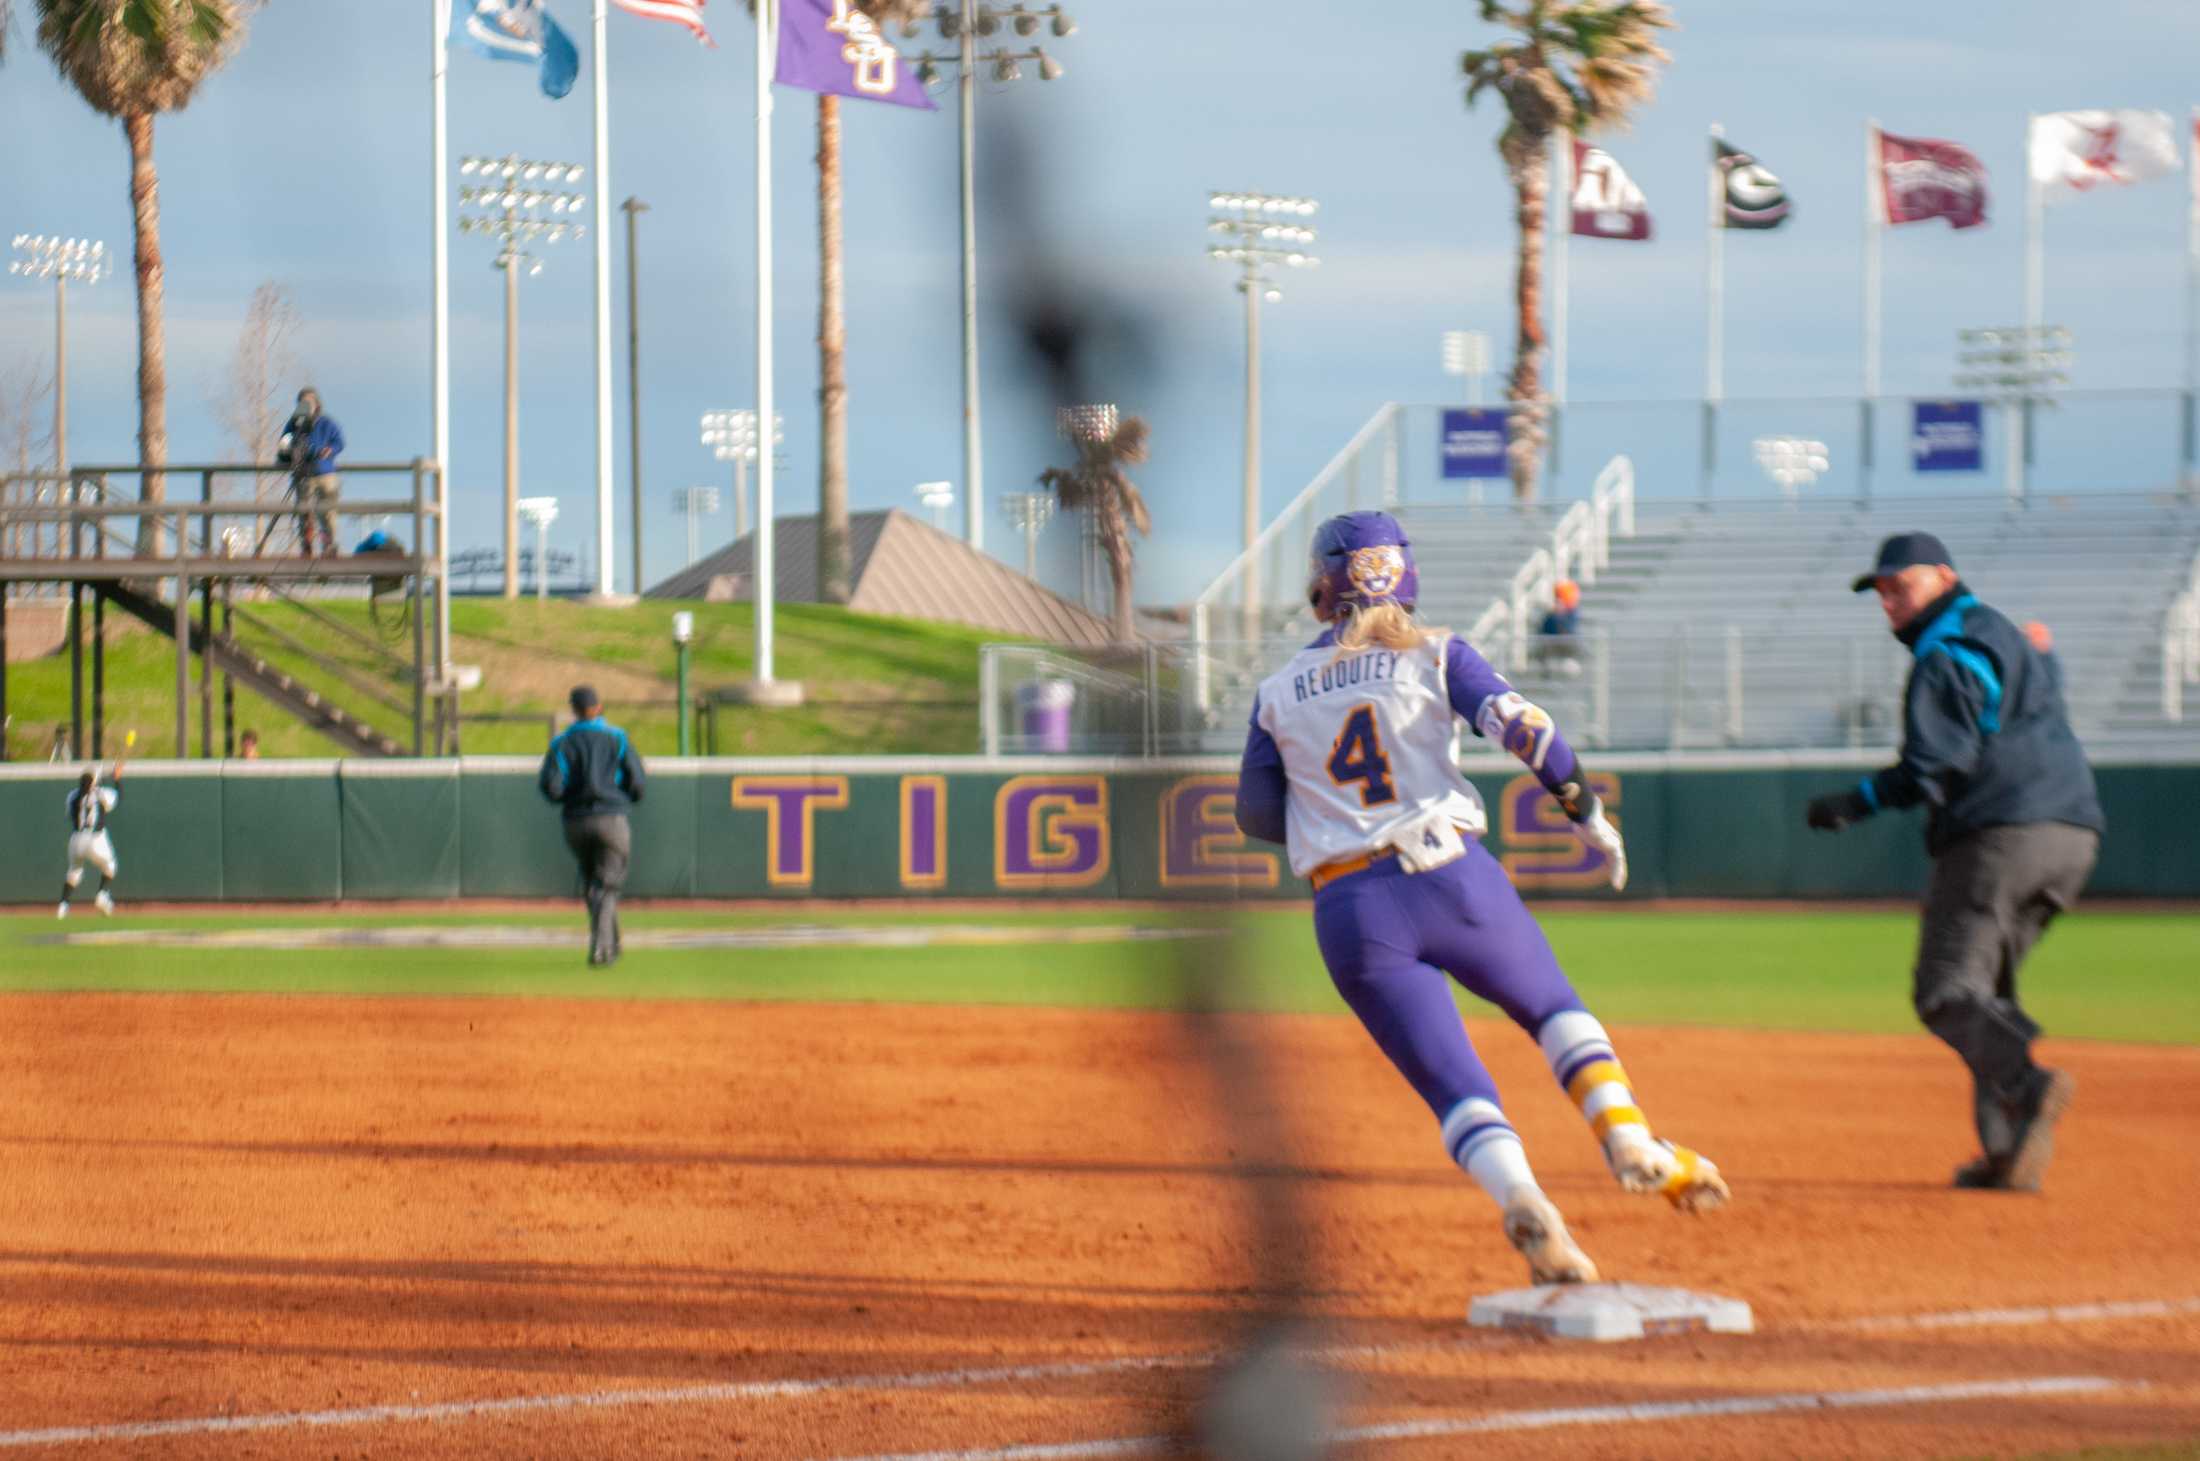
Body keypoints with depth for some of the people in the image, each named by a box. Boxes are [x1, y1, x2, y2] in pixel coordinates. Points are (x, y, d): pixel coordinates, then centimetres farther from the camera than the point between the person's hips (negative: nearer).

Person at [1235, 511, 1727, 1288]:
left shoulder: (1279, 693, 11)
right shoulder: (1433, 654, 5)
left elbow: (1257, 816, 14)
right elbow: (1522, 725, -9)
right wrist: (1589, 812, -4)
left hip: (1351, 916, 1)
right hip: (1451, 879, -1)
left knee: (1455, 1086, 0)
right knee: (1553, 1009, 23)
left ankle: (1522, 1200, -28)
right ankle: (1630, 1139, 0)